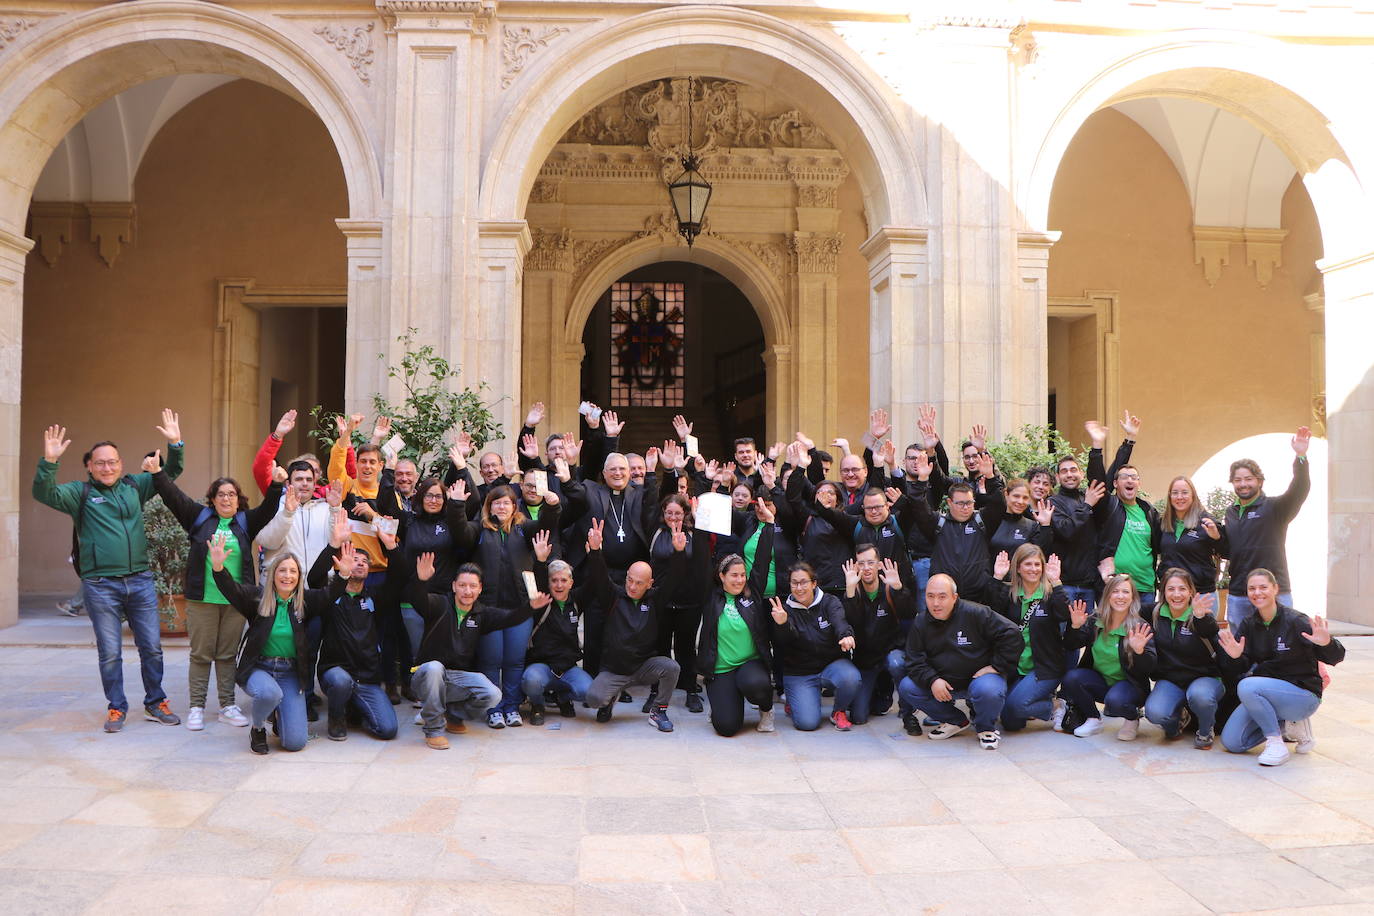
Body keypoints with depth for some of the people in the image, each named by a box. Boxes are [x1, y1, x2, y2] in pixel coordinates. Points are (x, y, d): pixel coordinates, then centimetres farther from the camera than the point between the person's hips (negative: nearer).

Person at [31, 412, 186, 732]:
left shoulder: (134, 486, 10)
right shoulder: (80, 492, 1)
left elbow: (170, 473, 12)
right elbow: (44, 493, -13)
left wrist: (175, 445, -5)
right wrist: (49, 462, -28)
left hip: (140, 580, 3)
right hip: (100, 585, -3)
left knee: (152, 648, 8)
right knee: (110, 652, 5)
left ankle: (156, 702, 21)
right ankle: (116, 708, 18)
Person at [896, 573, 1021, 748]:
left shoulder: (976, 613, -16)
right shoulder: (920, 624, -1)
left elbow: (1011, 635, -15)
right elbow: (915, 662, 0)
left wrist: (997, 667, -13)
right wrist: (932, 680, -19)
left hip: (978, 677, -5)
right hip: (942, 681, 5)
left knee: (988, 691, -38)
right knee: (906, 687, -13)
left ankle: (986, 727, -1)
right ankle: (955, 721, 6)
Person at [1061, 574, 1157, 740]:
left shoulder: (1141, 628, -13)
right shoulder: (1096, 622, -3)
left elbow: (1150, 668, -17)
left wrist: (1139, 651, -38)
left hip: (1129, 683, -4)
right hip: (1100, 681, 4)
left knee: (1114, 701, -35)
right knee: (1071, 678, -24)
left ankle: (1133, 718, 3)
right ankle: (1093, 720, 0)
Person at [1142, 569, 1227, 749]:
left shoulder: (1203, 618, -12)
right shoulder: (1156, 614, 1)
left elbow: (1211, 632, -39)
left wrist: (1200, 617, -59)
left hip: (1205, 677, -3)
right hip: (1169, 681, 3)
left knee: (1199, 695, -38)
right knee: (1154, 713, -26)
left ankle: (1205, 731, -2)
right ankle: (1180, 716, 12)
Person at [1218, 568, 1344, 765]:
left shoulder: (1296, 621, -14)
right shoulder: (1249, 625, 2)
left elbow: (1335, 658, -16)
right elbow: (1241, 670, 1)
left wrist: (1327, 644, -39)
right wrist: (1234, 657, -22)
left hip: (1303, 694, -6)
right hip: (1264, 693, 6)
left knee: (1247, 686, -34)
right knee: (1231, 742, -4)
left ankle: (1276, 743, -15)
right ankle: (1284, 723, 14)